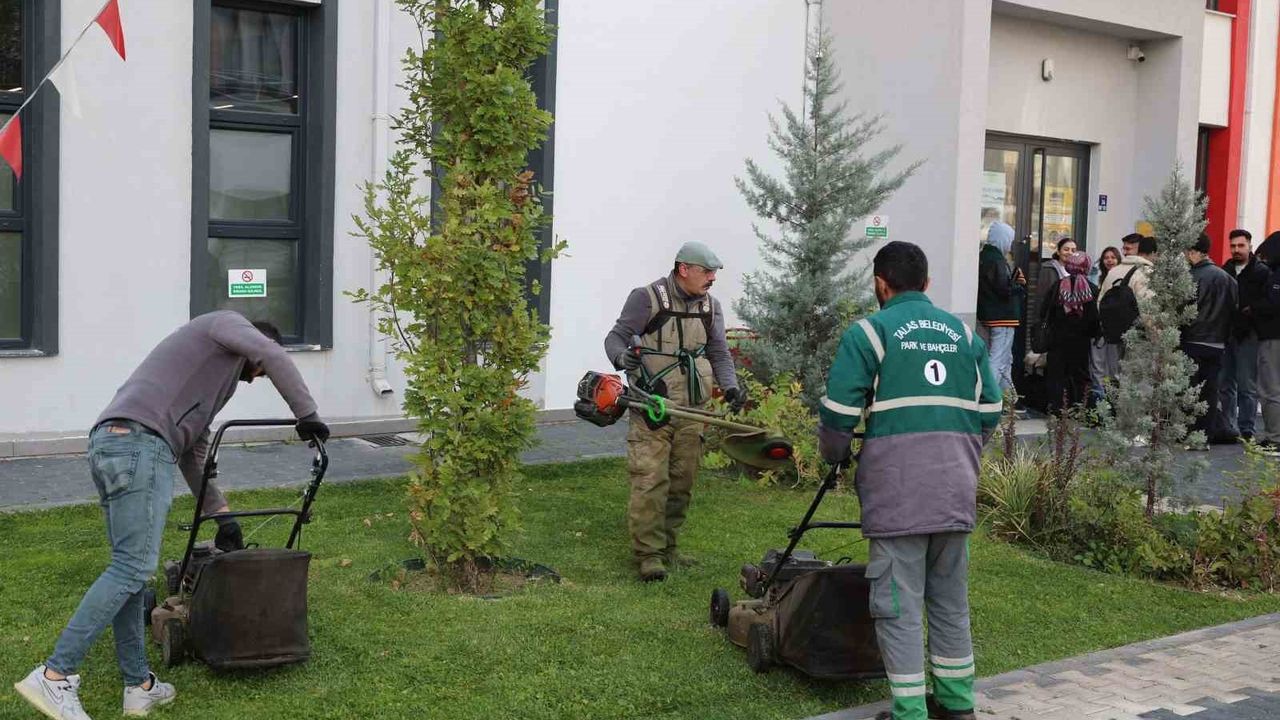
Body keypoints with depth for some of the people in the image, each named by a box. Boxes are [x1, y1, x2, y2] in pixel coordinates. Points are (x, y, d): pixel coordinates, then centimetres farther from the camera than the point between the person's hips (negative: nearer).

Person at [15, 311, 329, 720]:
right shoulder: (226, 323, 14)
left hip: (107, 442, 10)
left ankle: (139, 685, 13)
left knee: (129, 567, 10)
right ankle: (55, 677, -16)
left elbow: (193, 452, 36)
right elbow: (272, 354, -8)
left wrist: (220, 512, 35)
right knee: (132, 567, -13)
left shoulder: (210, 371, 37)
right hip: (140, 442, -10)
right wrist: (306, 414, -3)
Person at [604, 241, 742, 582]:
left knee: (682, 483, 10)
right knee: (650, 481, -11)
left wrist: (730, 386, -7)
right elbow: (616, 337, -6)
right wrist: (622, 357, -29)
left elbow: (719, 352, 11)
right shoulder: (647, 298, -7)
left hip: (691, 412, 6)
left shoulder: (710, 306, 10)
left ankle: (668, 549, 21)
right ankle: (648, 554, -5)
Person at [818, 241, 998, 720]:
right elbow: (989, 410, 14)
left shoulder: (869, 332, -3)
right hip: (956, 488, 5)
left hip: (897, 487, -5)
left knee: (899, 603, 1)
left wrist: (835, 455, 13)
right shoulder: (964, 334, 13)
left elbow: (838, 411, -6)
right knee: (951, 599, 17)